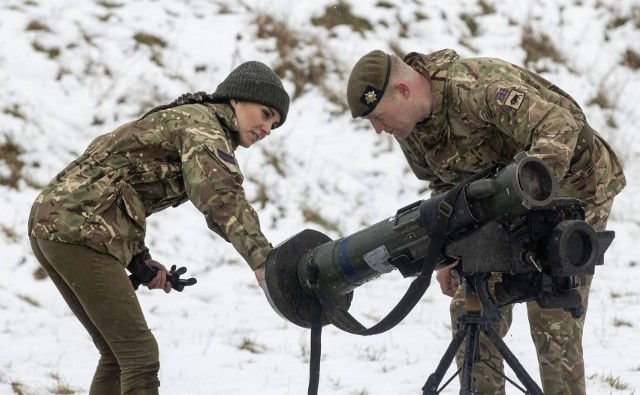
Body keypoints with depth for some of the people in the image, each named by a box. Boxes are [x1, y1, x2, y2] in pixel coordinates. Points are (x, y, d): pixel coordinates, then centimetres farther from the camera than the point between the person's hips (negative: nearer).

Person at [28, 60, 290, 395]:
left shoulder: (182, 120, 23)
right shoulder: (204, 123, -6)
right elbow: (221, 195, -26)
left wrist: (139, 260, 9)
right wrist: (261, 261, -36)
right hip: (80, 230, -10)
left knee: (118, 354, 16)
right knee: (140, 354, -10)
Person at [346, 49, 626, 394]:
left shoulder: (478, 88, -34)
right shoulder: (408, 128, -6)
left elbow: (560, 128, -42)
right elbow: (445, 186, 9)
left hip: (572, 187, -8)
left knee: (552, 322, -12)